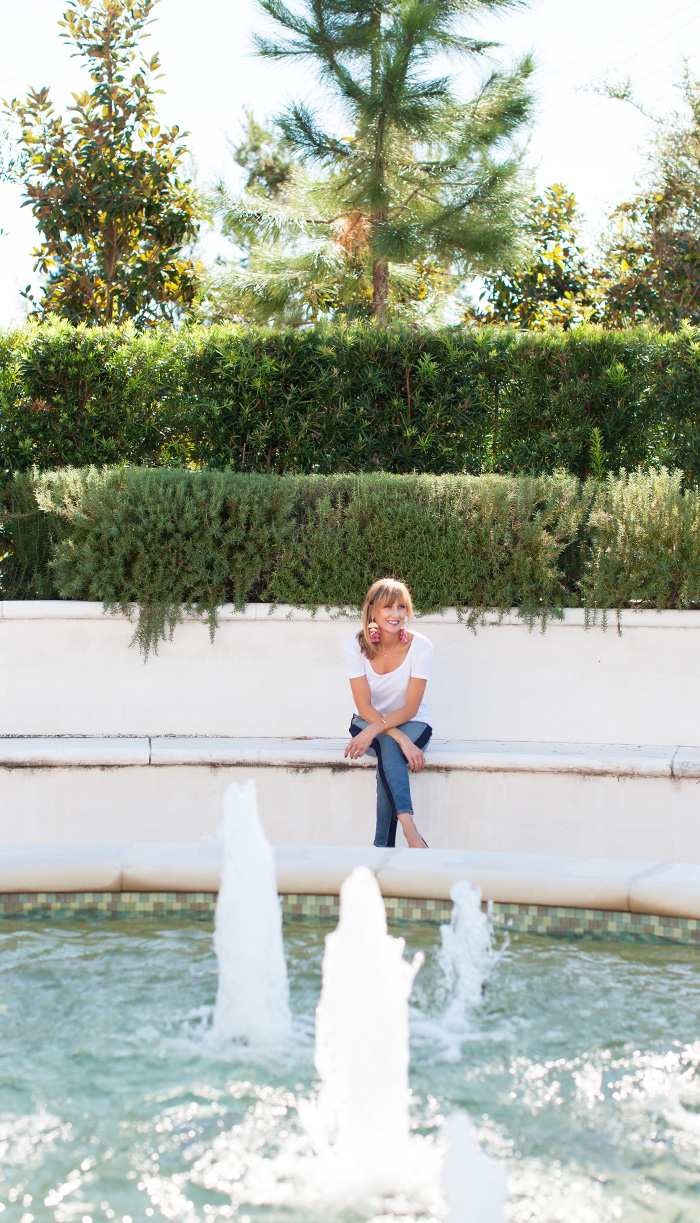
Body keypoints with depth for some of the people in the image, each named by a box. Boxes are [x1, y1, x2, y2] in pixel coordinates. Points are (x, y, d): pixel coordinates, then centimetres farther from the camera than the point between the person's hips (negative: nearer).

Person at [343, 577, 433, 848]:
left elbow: (410, 709, -15)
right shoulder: (356, 646, -13)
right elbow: (364, 707, -16)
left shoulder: (420, 646, -14)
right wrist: (401, 739, -30)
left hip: (412, 724, 0)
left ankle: (382, 847, -35)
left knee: (388, 749, -34)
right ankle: (410, 830, -47)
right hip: (367, 723, 0)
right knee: (390, 745, -35)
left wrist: (373, 730, -31)